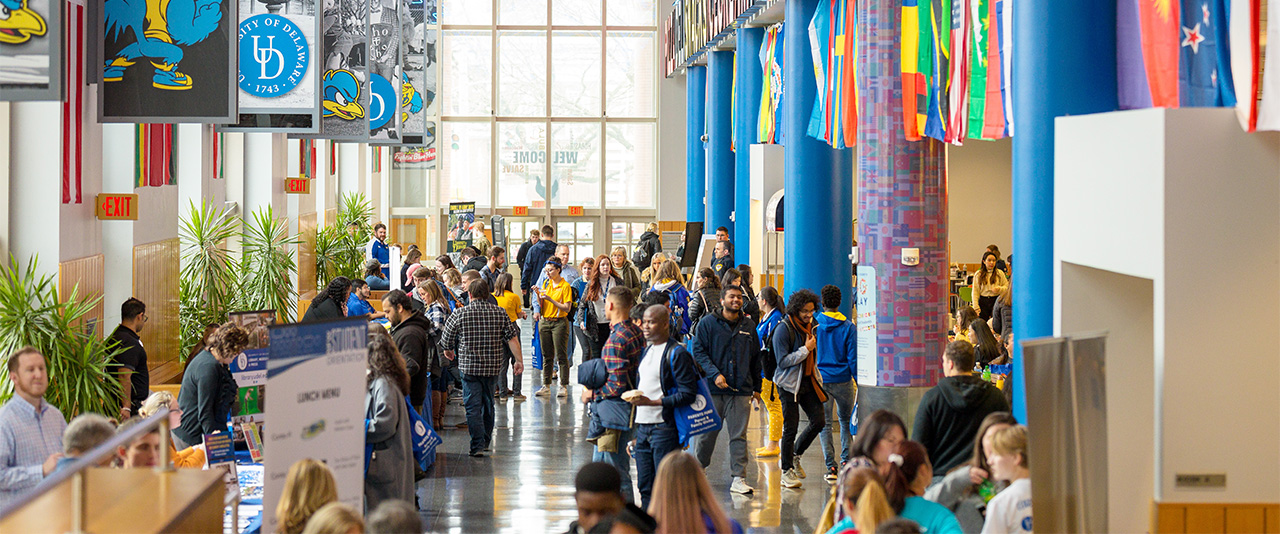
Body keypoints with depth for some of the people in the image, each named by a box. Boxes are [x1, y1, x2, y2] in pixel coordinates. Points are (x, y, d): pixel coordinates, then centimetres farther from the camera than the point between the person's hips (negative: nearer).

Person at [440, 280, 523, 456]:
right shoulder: (500, 313, 0)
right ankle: (487, 440, 31)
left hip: (469, 366, -3)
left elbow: (447, 340, 3)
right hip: (493, 366, 3)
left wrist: (448, 351, 25)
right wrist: (519, 360, 3)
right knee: (488, 403, 19)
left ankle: (477, 445, -7)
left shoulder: (460, 314, -6)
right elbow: (512, 338, -3)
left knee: (473, 406, 0)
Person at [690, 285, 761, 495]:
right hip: (712, 390, -2)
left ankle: (739, 478, 2)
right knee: (706, 434, 5)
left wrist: (756, 387, 19)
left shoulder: (749, 326, 12)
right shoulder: (707, 323, 0)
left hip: (741, 390, 2)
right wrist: (714, 374, -16)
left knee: (739, 436, 0)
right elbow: (698, 352, -4)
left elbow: (755, 358, 20)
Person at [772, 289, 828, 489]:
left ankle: (795, 455, 22)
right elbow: (783, 361, -19)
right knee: (790, 428, -3)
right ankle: (786, 471, 8)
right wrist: (806, 349, -19)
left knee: (819, 421, 0)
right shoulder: (784, 329, -14)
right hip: (790, 384, -7)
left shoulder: (809, 325, 9)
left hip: (808, 382, 7)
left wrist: (817, 377, 19)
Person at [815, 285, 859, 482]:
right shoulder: (847, 326, -4)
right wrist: (859, 382, 1)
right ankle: (845, 459, 14)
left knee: (824, 423, 4)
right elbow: (853, 357, -5)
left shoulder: (815, 324, -3)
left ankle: (831, 466, -2)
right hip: (843, 380, 0)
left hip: (821, 380, 0)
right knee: (845, 420, 18)